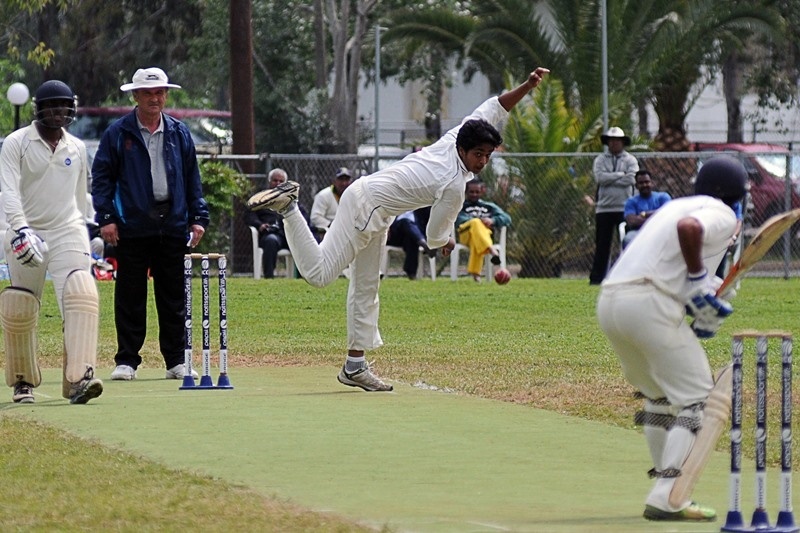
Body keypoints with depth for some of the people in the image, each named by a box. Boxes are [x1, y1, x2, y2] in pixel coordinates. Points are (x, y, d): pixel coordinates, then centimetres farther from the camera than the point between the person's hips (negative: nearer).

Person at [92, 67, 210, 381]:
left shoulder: (179, 133, 11)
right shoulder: (118, 134, 2)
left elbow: (192, 179, 14)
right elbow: (102, 176, 1)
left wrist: (198, 217, 6)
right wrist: (106, 217, -8)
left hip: (173, 225, 3)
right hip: (132, 226, -2)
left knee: (173, 297, 5)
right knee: (130, 297, 1)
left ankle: (176, 361, 11)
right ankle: (126, 360, 6)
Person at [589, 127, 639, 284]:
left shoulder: (630, 160, 8)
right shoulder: (600, 160, 11)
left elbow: (631, 179, -9)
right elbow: (600, 177, -7)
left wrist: (609, 179, -7)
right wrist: (620, 175, -8)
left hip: (624, 208, -1)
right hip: (604, 207, 1)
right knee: (602, 244, 2)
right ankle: (596, 277, 4)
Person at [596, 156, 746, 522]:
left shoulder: (676, 205, 28)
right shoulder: (722, 215, 2)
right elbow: (689, 227, -22)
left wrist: (701, 289, 9)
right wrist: (698, 278, -9)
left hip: (609, 302, 9)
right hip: (649, 304, -9)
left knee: (659, 396, 23)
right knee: (696, 397, -2)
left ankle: (670, 493, 25)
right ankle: (666, 499, -12)